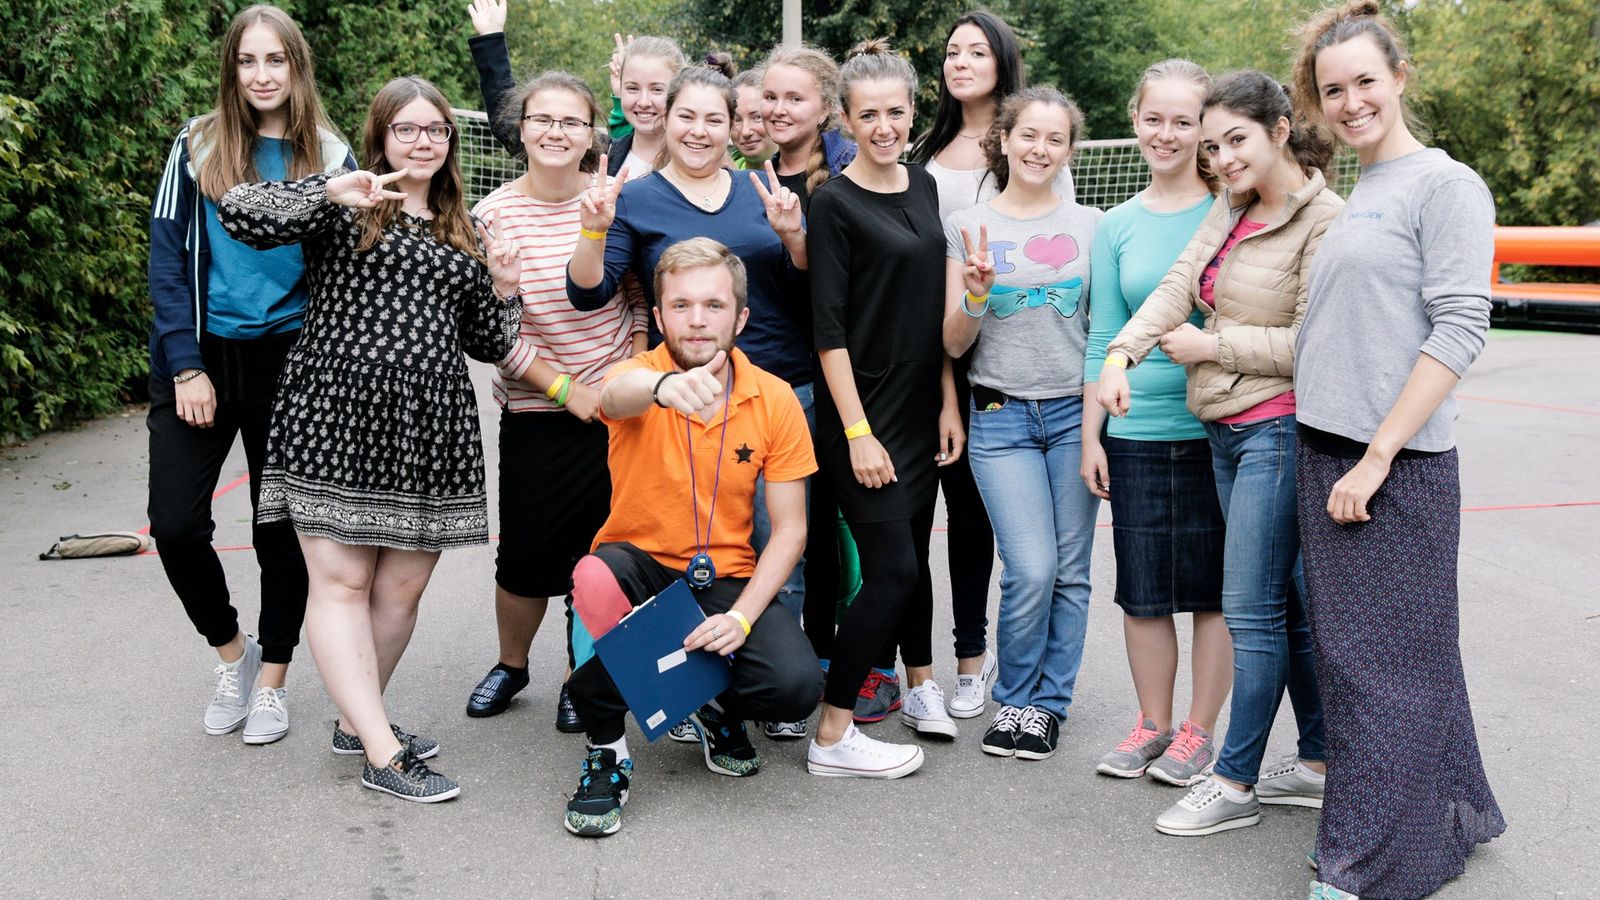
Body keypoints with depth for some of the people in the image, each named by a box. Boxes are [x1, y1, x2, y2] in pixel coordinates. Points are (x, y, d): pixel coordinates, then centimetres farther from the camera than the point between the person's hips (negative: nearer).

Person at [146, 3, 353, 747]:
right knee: (175, 524, -5)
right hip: (198, 357, 1)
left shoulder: (329, 157, 2)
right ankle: (232, 651, 21)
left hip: (287, 364, 0)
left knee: (281, 530, 3)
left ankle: (272, 680, 22)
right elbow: (167, 256, 0)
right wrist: (186, 365, -9)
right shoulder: (199, 144, 2)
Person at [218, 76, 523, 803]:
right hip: (338, 416, -4)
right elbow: (238, 212, -12)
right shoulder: (344, 203, 5)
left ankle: (357, 720, 25)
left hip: (429, 428, 5)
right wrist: (328, 191, -23)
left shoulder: (462, 235, 18)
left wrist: (503, 291, 1)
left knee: (402, 589, 7)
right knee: (341, 582, -4)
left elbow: (487, 345, 19)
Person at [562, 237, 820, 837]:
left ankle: (716, 707, 14)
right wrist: (664, 385, -66)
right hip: (638, 563, -1)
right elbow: (615, 395, -42)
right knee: (596, 581, -37)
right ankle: (606, 749, -12)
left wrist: (742, 616, -20)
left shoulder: (775, 400, -7)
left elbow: (789, 529, -5)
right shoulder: (640, 374, -13)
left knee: (796, 685, -25)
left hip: (726, 579, 1)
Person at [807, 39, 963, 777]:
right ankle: (832, 737, 3)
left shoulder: (924, 187, 9)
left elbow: (937, 306, 12)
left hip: (921, 407, 6)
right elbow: (829, 328, -14)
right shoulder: (834, 203, -11)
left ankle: (921, 686, 37)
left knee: (912, 550, 18)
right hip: (862, 412, -6)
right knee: (890, 569, -7)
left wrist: (948, 403, 8)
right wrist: (857, 432, -18)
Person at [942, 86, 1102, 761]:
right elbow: (954, 344, 3)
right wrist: (975, 295, -15)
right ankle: (1014, 697, 11)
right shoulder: (967, 226, 4)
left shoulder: (1089, 225, 8)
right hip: (1001, 418, -2)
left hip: (1076, 410, 2)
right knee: (1031, 570, -11)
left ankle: (1046, 704, 19)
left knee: (1070, 571, 3)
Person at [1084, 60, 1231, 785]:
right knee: (1142, 589, 10)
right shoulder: (1117, 227, 7)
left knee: (1212, 587, 6)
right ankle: (1152, 724, 25)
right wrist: (1091, 434, 5)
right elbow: (1102, 337, 9)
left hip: (1215, 426, -3)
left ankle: (1198, 730, 21)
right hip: (1136, 432, 3)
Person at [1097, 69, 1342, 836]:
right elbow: (1178, 284, 2)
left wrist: (1212, 347, -11)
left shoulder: (1324, 220, -12)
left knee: (1250, 609, -4)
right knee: (1286, 603, 14)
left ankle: (1236, 783, 8)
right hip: (1227, 429, 8)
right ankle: (1319, 764, 26)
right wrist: (1122, 350, -14)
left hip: (1279, 430, -8)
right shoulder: (1231, 208, 12)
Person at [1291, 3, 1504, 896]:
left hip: (1396, 467, -8)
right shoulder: (1349, 200, 16)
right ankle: (1454, 812, 31)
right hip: (1326, 454, 8)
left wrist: (1377, 455, -17)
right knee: (1348, 649, 13)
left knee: (1382, 661, -3)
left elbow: (1459, 330, -14)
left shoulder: (1447, 185, -6)